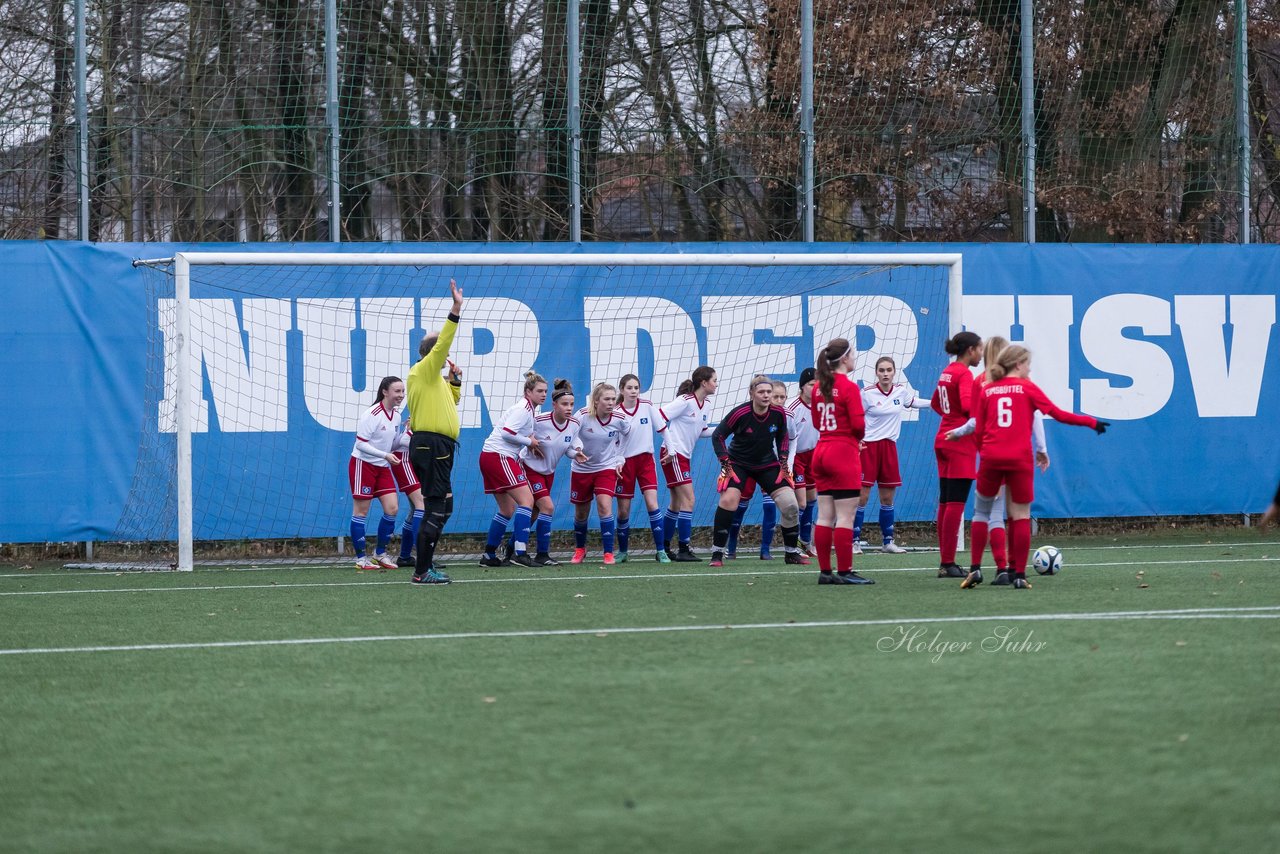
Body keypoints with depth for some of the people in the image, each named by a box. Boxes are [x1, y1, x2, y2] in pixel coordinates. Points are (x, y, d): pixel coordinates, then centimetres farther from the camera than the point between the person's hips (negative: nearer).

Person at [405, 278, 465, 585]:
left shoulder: (434, 377, 23)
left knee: (442, 507, 14)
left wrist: (455, 380, 18)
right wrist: (456, 311, -21)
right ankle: (422, 571, -14)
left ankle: (426, 565, 17)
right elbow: (443, 343, -17)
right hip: (430, 445, -11)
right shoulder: (423, 371, -5)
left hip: (438, 448, 11)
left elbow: (452, 400, 35)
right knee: (436, 508, -12)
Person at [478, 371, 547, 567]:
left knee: (508, 510, 15)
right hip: (498, 456, -11)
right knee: (526, 500, -16)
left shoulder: (529, 409, 17)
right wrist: (529, 441, -9)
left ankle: (489, 555, 18)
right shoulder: (523, 409, -13)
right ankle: (520, 552, -23)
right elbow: (507, 433, -22)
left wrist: (530, 443, 8)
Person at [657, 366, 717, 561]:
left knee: (677, 503, 14)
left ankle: (664, 548, 23)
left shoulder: (704, 406, 9)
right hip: (673, 455, -9)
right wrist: (670, 447, -19)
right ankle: (683, 550, -10)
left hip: (683, 457, 9)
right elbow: (659, 417, -19)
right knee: (688, 500, -12)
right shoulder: (686, 401, -16)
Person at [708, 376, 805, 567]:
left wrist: (783, 461, 1)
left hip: (768, 464, 3)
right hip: (738, 463, -3)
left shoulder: (779, 413, -11)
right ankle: (717, 554, -14)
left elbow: (783, 437, 10)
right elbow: (718, 436, -10)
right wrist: (725, 463, -15)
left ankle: (792, 553, 12)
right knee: (728, 500, -25)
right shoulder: (740, 413, -22)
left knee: (790, 504, -6)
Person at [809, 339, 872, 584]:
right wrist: (858, 436, 4)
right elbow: (858, 424, -16)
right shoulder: (849, 387, -13)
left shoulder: (819, 387, 9)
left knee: (825, 516, 8)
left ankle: (825, 571, 10)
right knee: (845, 517, -4)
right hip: (844, 453, -7)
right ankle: (844, 572, -4)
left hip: (822, 451, 7)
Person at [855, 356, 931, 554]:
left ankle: (888, 541, 18)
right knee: (862, 497, -7)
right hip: (868, 446, -4)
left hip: (889, 447, 4)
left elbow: (915, 402, 24)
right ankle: (854, 541, -3)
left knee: (888, 498, 10)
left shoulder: (902, 390, 3)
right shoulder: (867, 393, -10)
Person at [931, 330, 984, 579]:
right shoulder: (964, 373, -12)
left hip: (944, 439, 9)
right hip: (961, 444, -9)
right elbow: (968, 404, -26)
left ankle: (945, 561, 12)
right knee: (956, 503, -8)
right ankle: (948, 563, -10)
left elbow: (935, 403, 26)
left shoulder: (947, 372, 13)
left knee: (946, 502, 10)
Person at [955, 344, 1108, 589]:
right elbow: (1057, 414, 1)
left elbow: (978, 430, 8)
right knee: (1021, 516, 5)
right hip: (1019, 459, -2)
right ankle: (1019, 575, 2)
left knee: (982, 511, 14)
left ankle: (975, 570, 5)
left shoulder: (986, 390, 10)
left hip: (991, 458, 2)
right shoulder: (1026, 387, 3)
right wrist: (1092, 422, 9)